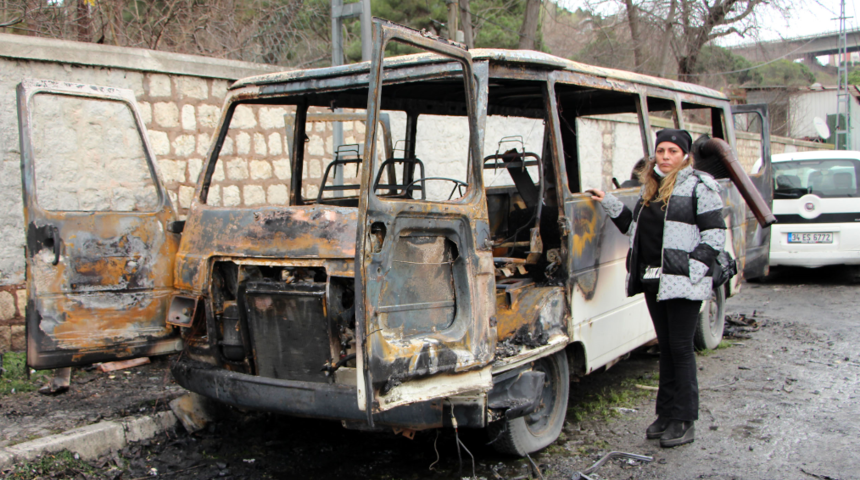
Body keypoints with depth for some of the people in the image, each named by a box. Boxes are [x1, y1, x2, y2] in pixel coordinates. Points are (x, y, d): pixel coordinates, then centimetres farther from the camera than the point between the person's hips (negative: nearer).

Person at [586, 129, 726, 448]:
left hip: (682, 282, -7)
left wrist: (694, 267, -17)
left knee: (681, 347, -2)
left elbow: (715, 233, -8)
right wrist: (608, 203, 15)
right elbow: (634, 227, 23)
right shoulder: (649, 187, 16)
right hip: (653, 279, 7)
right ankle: (666, 413, 23)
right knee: (666, 347, 13)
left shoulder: (699, 186, -5)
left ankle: (684, 421, 8)